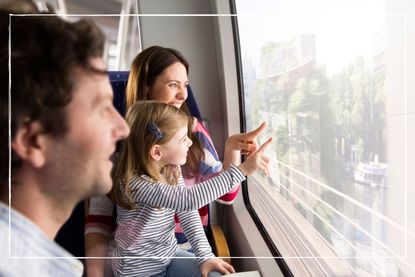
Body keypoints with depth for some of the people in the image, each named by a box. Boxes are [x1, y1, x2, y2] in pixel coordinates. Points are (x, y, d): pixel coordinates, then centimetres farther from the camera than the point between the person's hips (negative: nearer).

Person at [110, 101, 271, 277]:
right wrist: (242, 169, -41)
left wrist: (205, 255, -13)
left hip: (169, 255, 6)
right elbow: (188, 199, -41)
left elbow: (187, 212, -5)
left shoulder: (171, 170, -7)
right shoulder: (134, 183, -31)